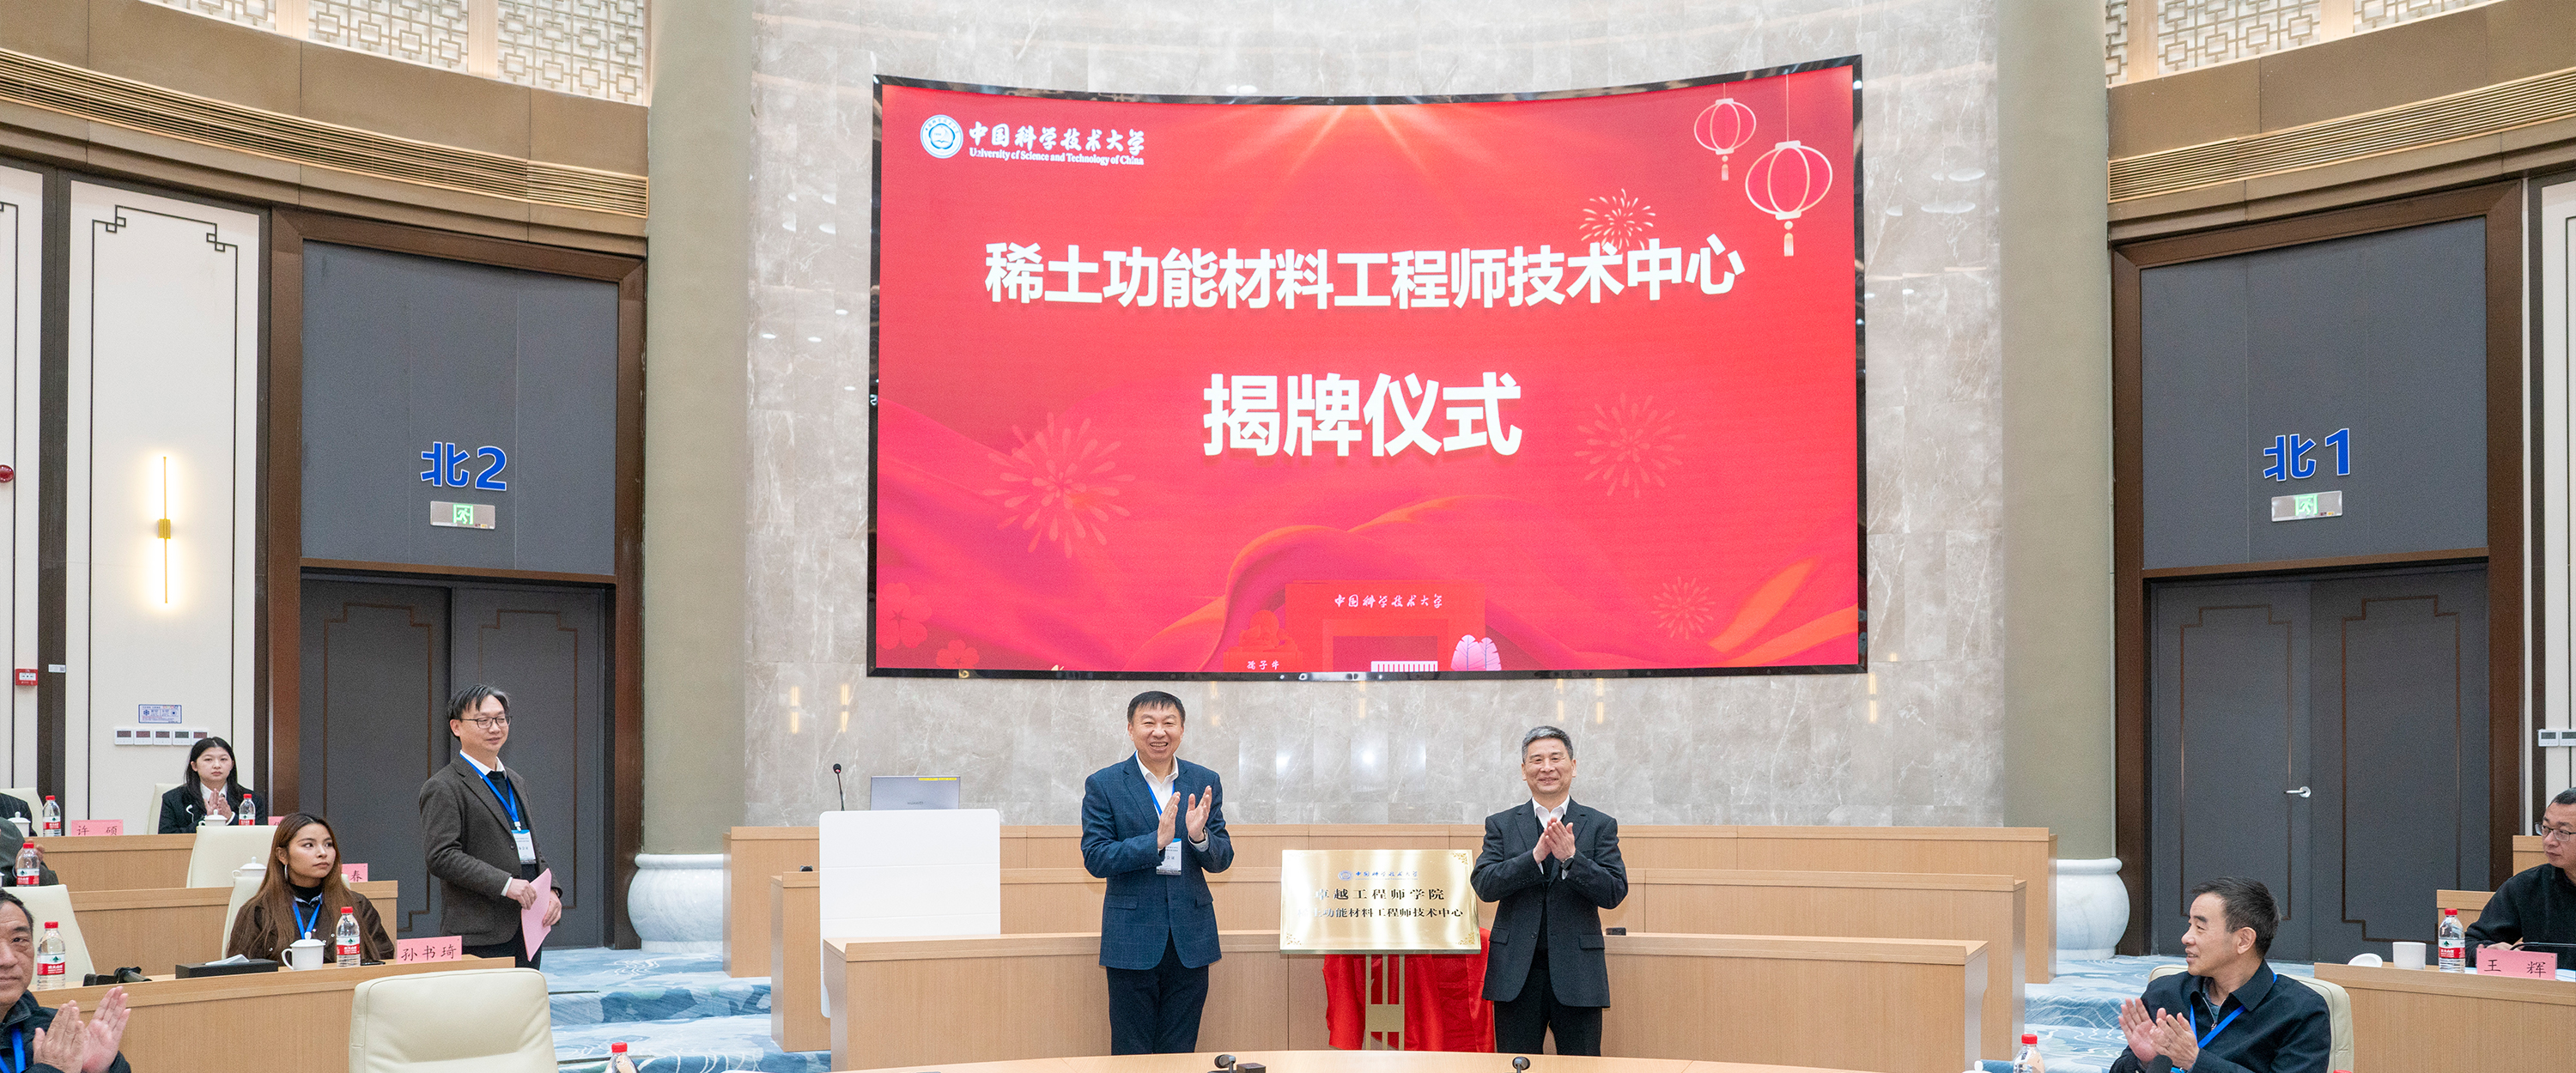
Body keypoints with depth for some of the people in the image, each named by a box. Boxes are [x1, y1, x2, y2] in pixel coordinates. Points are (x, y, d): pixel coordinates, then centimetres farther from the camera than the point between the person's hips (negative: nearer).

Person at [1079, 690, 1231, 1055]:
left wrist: (1199, 837, -16)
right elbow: (1095, 858, -9)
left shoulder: (1205, 782, 7)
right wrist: (1156, 841, -21)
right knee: (1131, 1056, 2)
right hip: (1132, 939, -2)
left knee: (1179, 1054, 8)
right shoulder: (1103, 785, -1)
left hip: (1190, 940, 3)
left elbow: (1222, 860, 6)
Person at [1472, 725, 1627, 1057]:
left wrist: (1570, 857, -18)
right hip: (1516, 971, 1)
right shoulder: (1501, 825, 9)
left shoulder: (1600, 825, 7)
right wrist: (1535, 856, -17)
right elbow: (1483, 885, -5)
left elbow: (1614, 893, -3)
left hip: (1576, 972, 0)